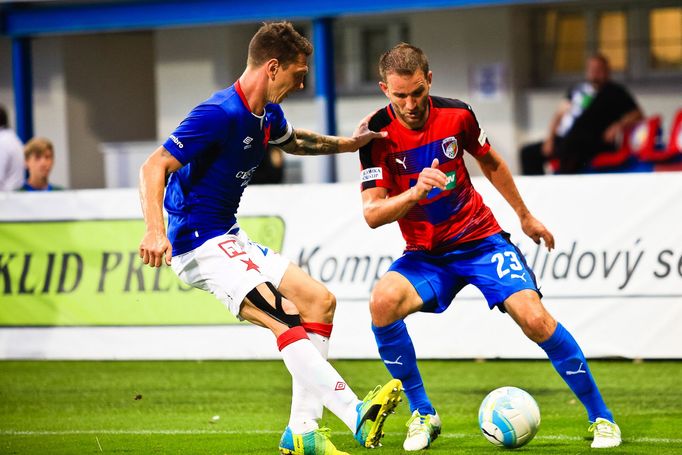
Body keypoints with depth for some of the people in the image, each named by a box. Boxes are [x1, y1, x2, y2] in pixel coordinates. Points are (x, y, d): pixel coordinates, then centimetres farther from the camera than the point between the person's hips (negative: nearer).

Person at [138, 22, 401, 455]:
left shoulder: (267, 115, 8)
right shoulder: (219, 114, -21)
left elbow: (293, 141, 34)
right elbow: (154, 167, -24)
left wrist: (349, 143, 23)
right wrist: (155, 231, -37)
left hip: (232, 240, 11)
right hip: (201, 245, -11)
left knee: (318, 301, 9)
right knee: (288, 320, -25)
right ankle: (357, 415, -30)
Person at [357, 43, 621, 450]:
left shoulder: (456, 115, -7)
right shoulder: (378, 134, -13)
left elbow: (490, 163, 14)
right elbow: (372, 214, -17)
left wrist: (524, 215, 23)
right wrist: (415, 191, -35)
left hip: (481, 239, 0)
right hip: (425, 255, 0)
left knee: (535, 318, -19)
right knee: (383, 301, -29)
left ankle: (601, 417, -1)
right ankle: (423, 415, -12)